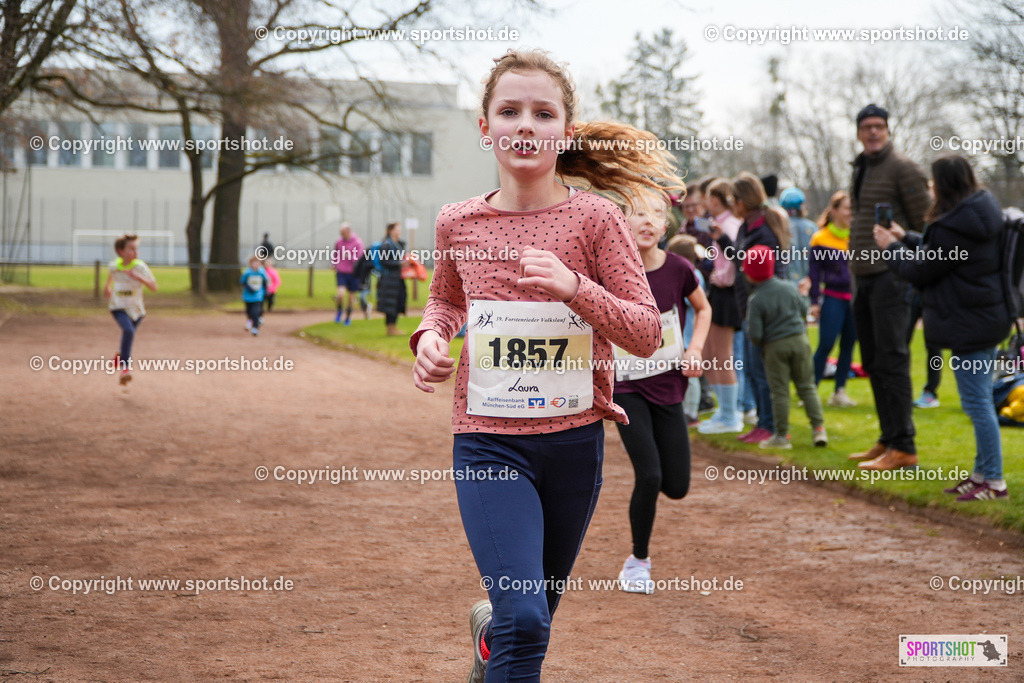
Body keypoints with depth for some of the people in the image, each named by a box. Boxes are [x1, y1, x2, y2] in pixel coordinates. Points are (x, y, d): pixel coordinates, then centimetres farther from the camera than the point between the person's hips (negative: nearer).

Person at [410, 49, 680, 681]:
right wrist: (431, 334, -2)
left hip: (575, 438, 1)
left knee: (533, 614, 19)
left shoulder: (594, 218, -7)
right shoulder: (459, 222, 0)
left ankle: (491, 631, 52)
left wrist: (573, 286, -24)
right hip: (488, 440, -1)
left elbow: (648, 333, -10)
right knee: (525, 620, -17)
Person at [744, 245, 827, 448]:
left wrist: (759, 343, 6)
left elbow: (754, 333, -16)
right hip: (799, 340, 4)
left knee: (779, 391, 3)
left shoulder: (756, 300, -14)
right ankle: (818, 427, 6)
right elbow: (803, 308, 15)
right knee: (806, 386, 11)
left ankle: (782, 434, 7)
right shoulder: (789, 287, 1)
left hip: (774, 347, -4)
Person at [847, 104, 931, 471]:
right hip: (863, 275, 9)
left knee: (891, 360, -11)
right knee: (873, 362, 12)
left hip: (891, 273, -9)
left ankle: (903, 447, -10)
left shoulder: (902, 168, -8)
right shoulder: (860, 170, 19)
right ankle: (888, 440, 20)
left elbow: (924, 221, -10)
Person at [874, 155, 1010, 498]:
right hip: (988, 318, 10)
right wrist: (905, 238, 24)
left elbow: (920, 270, -9)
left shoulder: (953, 226, -21)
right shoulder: (982, 211, 10)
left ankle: (993, 481, -1)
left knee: (976, 402, -5)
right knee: (979, 399, 16)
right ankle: (983, 472, 24)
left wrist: (891, 248, 6)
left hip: (968, 325, -10)